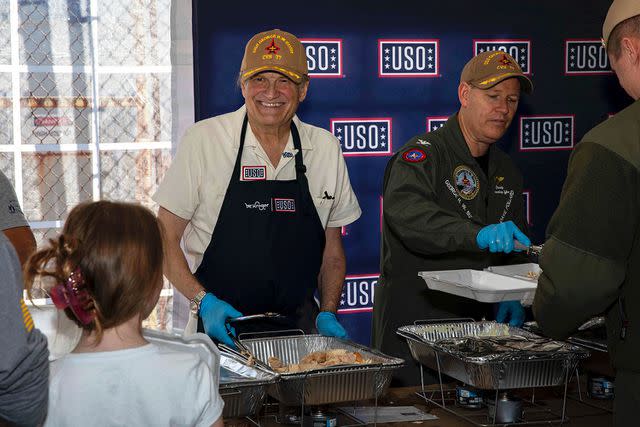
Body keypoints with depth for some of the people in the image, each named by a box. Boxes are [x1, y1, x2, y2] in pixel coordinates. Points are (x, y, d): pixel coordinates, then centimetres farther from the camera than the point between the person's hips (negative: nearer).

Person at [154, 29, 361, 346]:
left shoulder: (325, 148, 6)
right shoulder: (202, 140, -4)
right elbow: (166, 238, -1)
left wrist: (328, 314, 3)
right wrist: (203, 301, -14)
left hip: (298, 326, 3)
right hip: (220, 327, -3)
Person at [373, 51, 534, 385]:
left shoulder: (506, 170, 14)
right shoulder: (424, 153, -11)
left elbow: (515, 247, 22)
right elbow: (405, 211, -32)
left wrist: (513, 296, 3)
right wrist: (476, 234, -46)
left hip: (475, 321, 7)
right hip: (413, 318, -7)